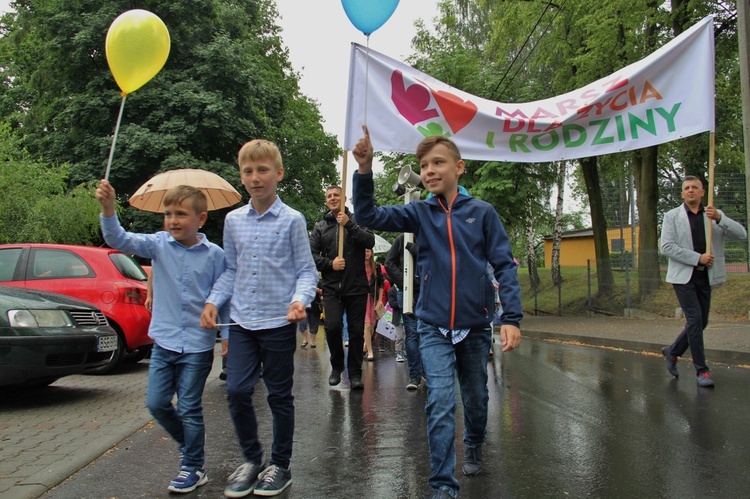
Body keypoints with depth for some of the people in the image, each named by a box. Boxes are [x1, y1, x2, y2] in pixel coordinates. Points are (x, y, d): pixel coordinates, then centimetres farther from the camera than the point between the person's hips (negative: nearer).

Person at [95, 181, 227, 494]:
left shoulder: (214, 255, -8)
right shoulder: (158, 244, -2)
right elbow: (120, 240, -14)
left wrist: (227, 335, -4)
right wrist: (108, 209, -30)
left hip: (197, 345, -3)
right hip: (163, 341, 3)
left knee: (189, 408, 5)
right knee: (156, 403, 8)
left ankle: (193, 468, 24)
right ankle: (190, 446, 34)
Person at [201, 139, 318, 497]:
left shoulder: (292, 220, -5)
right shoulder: (233, 220, 7)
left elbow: (306, 270, -3)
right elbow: (231, 270, 14)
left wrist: (299, 300, -20)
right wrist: (213, 301, 1)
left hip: (279, 323, -3)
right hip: (241, 321, 4)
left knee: (279, 396, 8)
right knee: (236, 391, 0)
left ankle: (280, 465, 26)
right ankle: (251, 458, 24)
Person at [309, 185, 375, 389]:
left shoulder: (356, 220, 7)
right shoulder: (320, 226, 12)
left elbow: (370, 241, -8)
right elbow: (312, 254, 6)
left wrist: (349, 225, -16)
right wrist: (330, 263, -9)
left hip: (357, 287, -1)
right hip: (332, 288, 1)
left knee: (357, 331, 2)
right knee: (333, 327, -13)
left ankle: (355, 373, 16)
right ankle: (337, 366, 12)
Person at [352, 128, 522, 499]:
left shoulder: (482, 213, -4)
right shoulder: (419, 213, 0)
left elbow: (504, 266, -5)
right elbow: (369, 216, -9)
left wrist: (512, 318, -14)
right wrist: (365, 169, -23)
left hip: (476, 326, 1)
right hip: (434, 328, 0)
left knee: (475, 397, 18)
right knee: (440, 402, -9)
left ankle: (474, 445, 47)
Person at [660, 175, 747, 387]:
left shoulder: (714, 214, 10)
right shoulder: (672, 216, 2)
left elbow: (741, 234, -2)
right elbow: (667, 246, -9)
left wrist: (719, 218, -18)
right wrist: (697, 258, -16)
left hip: (705, 276, 4)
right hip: (683, 276, -4)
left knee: (701, 322, 9)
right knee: (695, 319, -10)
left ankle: (673, 351, 30)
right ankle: (701, 370, -2)